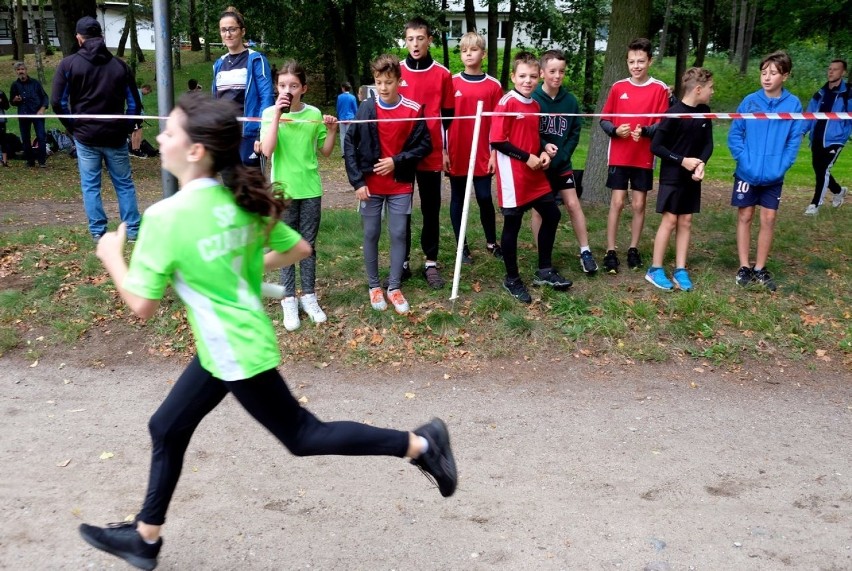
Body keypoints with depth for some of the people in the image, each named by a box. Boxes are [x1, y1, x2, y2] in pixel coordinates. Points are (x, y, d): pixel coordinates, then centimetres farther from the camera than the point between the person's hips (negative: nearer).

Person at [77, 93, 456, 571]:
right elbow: (299, 250, 7)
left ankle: (419, 444, 10)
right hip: (227, 345, 9)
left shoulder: (166, 216, -23)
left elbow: (143, 305, -18)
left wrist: (111, 255, -2)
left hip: (235, 350, -9)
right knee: (167, 429, 19)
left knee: (303, 435, 6)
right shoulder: (239, 199, -1)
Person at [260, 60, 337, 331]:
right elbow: (267, 151, -18)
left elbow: (325, 151, 9)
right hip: (283, 190, -2)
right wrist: (277, 114, -19)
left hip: (310, 189, 2)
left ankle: (309, 296, 20)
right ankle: (289, 299, 13)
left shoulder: (314, 114, 1)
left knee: (308, 244, 9)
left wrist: (331, 131, -8)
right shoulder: (270, 113, -4)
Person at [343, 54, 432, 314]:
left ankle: (394, 286, 16)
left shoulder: (413, 110, -5)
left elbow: (425, 145, -1)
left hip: (401, 186, 0)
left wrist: (397, 161, -13)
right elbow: (349, 145, -2)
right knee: (371, 235, 7)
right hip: (370, 185, 0)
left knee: (399, 235, 4)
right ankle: (374, 285, 21)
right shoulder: (366, 109, -4)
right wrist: (357, 180, -8)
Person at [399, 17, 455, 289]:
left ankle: (430, 263, 16)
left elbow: (448, 116, 6)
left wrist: (447, 150, 3)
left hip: (431, 153, -1)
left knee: (431, 209, 7)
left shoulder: (443, 74, 1)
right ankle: (403, 262, 17)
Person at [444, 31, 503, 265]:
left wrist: (494, 153, -1)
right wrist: (442, 152, -2)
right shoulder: (451, 83, 1)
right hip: (456, 154, 0)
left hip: (482, 155, 0)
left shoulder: (493, 86, 1)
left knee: (485, 198, 4)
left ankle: (492, 243, 22)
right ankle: (462, 246, 18)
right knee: (457, 199, 8)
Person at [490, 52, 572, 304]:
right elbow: (496, 141, -17)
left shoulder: (535, 105, 10)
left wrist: (542, 153, 1)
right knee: (512, 225, 3)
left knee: (552, 215, 14)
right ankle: (512, 279, 17)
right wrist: (527, 157, -16)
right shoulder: (506, 103, -13)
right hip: (513, 177, -8)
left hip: (535, 174, 8)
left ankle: (544, 271, 28)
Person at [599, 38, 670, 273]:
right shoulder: (618, 87, 2)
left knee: (639, 204, 6)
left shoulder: (660, 89, -2)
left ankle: (633, 249, 19)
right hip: (619, 156, 0)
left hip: (644, 157, 0)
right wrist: (615, 130, -16)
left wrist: (645, 131, -21)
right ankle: (610, 252, 5)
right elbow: (604, 120, 4)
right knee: (617, 202, -1)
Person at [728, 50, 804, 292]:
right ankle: (744, 267, 17)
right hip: (747, 173, 0)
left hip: (773, 176, 1)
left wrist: (781, 166, -13)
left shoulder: (793, 104, -5)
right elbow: (734, 135, -3)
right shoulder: (750, 101, -6)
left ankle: (760, 269, 19)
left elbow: (794, 141, -3)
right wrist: (745, 161, -13)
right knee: (745, 217, 7)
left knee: (768, 220, 6)